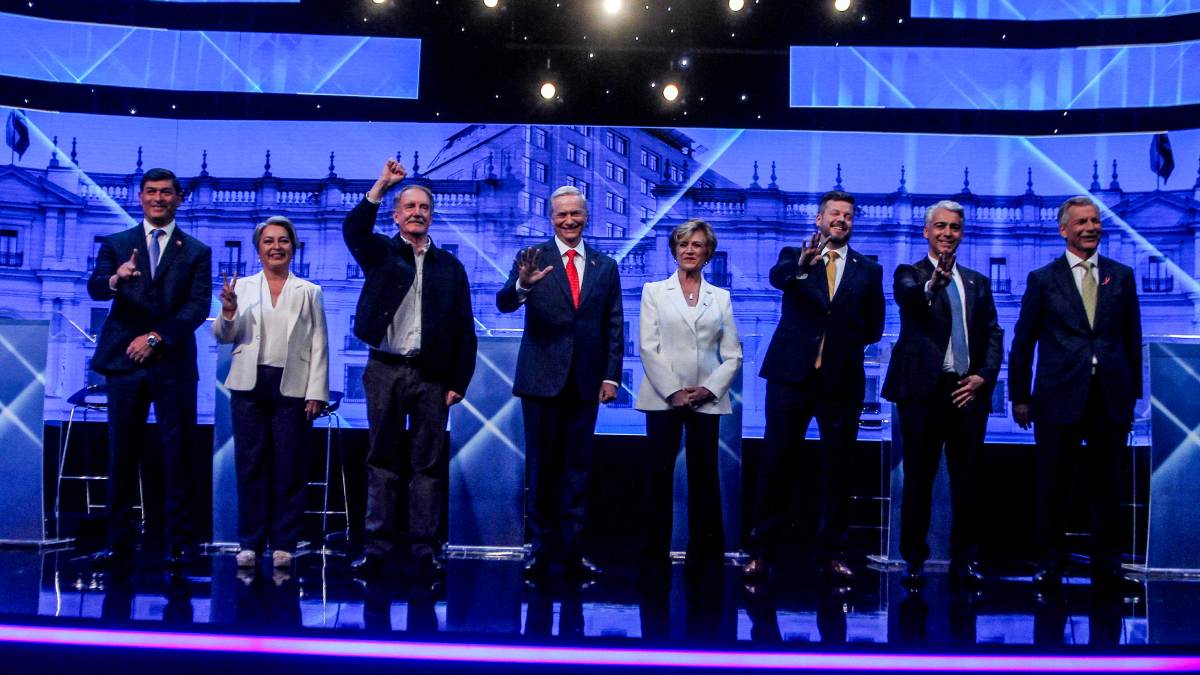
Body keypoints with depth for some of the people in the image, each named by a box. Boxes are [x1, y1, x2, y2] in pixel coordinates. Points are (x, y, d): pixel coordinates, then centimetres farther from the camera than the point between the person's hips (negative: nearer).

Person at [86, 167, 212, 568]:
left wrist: (156, 337, -13)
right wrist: (115, 279, -27)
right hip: (124, 361, 1)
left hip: (174, 364, -1)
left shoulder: (196, 252, 7)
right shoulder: (116, 244, 11)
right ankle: (119, 542, 11)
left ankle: (179, 545, 5)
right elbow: (94, 289, -4)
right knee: (122, 455, 4)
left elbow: (198, 307, -2)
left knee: (178, 456, -1)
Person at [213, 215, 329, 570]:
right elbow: (223, 337, 5)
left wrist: (316, 392, -4)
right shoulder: (243, 287, 9)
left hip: (292, 387, -1)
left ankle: (283, 543, 10)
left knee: (289, 468, 2)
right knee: (250, 464, 4)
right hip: (250, 385, 1)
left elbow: (319, 344, 4)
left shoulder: (309, 292, 8)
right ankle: (250, 542, 11)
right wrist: (228, 311, -15)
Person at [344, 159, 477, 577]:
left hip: (431, 375, 1)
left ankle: (426, 547, 9)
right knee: (382, 459, 4)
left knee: (429, 463, 3)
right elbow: (353, 229, -15)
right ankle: (376, 546, 9)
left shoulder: (450, 266, 10)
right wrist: (381, 186, -22)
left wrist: (458, 382, 2)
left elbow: (463, 328, 8)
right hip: (384, 370, 0)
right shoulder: (379, 253, 9)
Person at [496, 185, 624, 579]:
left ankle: (573, 550, 14)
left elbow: (614, 326, 9)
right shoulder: (531, 258, 0)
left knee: (578, 468, 7)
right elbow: (504, 304, -14)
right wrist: (522, 284, -36)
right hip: (542, 379, -2)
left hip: (585, 382, 2)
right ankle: (541, 547, 14)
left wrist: (611, 376, 2)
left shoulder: (606, 266, 8)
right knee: (541, 467, 5)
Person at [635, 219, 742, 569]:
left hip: (707, 400, 1)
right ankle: (655, 551, 7)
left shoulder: (721, 297, 12)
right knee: (658, 475, -1)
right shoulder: (654, 291, 7)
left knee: (705, 475, 2)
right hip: (663, 397, -1)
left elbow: (733, 354, 7)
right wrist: (673, 391, -10)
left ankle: (706, 552, 9)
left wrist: (710, 388, -8)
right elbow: (648, 346, -2)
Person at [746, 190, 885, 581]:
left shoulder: (868, 270, 12)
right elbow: (777, 277, -18)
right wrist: (801, 265, -38)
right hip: (792, 373, -1)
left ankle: (833, 554, 14)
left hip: (842, 380, 2)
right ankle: (760, 551, 8)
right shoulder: (794, 256, 6)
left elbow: (874, 325, 14)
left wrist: (847, 343, 0)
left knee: (837, 468, 6)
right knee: (774, 461, 1)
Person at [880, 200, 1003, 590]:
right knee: (919, 478, 2)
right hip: (924, 389, -3)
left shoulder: (977, 283, 17)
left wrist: (984, 376, -4)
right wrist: (934, 281, -42)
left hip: (969, 391, 4)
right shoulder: (910, 275, 4)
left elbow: (994, 334, 13)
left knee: (967, 480, 7)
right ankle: (914, 560, 10)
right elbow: (909, 297, -20)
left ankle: (964, 560, 16)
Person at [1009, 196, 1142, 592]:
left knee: (1107, 485, 8)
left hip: (1110, 398, 2)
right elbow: (1022, 343, 4)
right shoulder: (1043, 279, 2)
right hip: (1060, 397, -2)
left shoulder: (1121, 276, 8)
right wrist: (1019, 397, 2)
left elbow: (1132, 338, 11)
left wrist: (1133, 392, 7)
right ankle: (1050, 563, 18)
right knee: (1054, 486, 6)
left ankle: (1107, 566, 19)